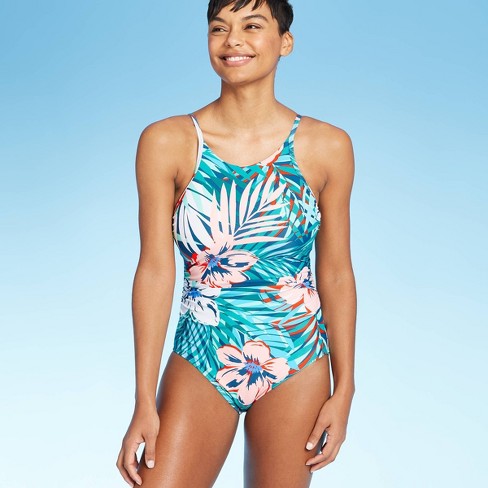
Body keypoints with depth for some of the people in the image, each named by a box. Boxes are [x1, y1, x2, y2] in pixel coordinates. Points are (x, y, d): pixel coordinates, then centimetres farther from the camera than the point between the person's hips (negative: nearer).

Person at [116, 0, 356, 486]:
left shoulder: (326, 147, -2)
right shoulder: (167, 142, -5)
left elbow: (336, 274, 2)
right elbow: (155, 270, -6)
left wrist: (343, 389, 2)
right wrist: (144, 404, -7)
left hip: (296, 367, 1)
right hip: (199, 365, 0)